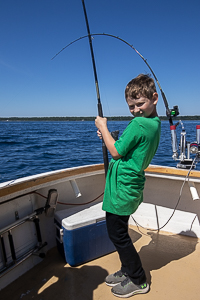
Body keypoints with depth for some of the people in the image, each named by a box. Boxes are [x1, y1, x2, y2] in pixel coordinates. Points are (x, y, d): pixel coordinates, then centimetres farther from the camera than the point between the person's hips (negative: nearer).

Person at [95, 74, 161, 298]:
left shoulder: (138, 124, -21)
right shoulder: (155, 124, 10)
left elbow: (116, 153, -15)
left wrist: (103, 127, -4)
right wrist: (108, 136, 8)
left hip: (122, 188, -10)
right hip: (131, 187, 10)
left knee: (117, 234, 7)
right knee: (119, 232, 22)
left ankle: (138, 281, 26)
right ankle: (127, 271, 39)